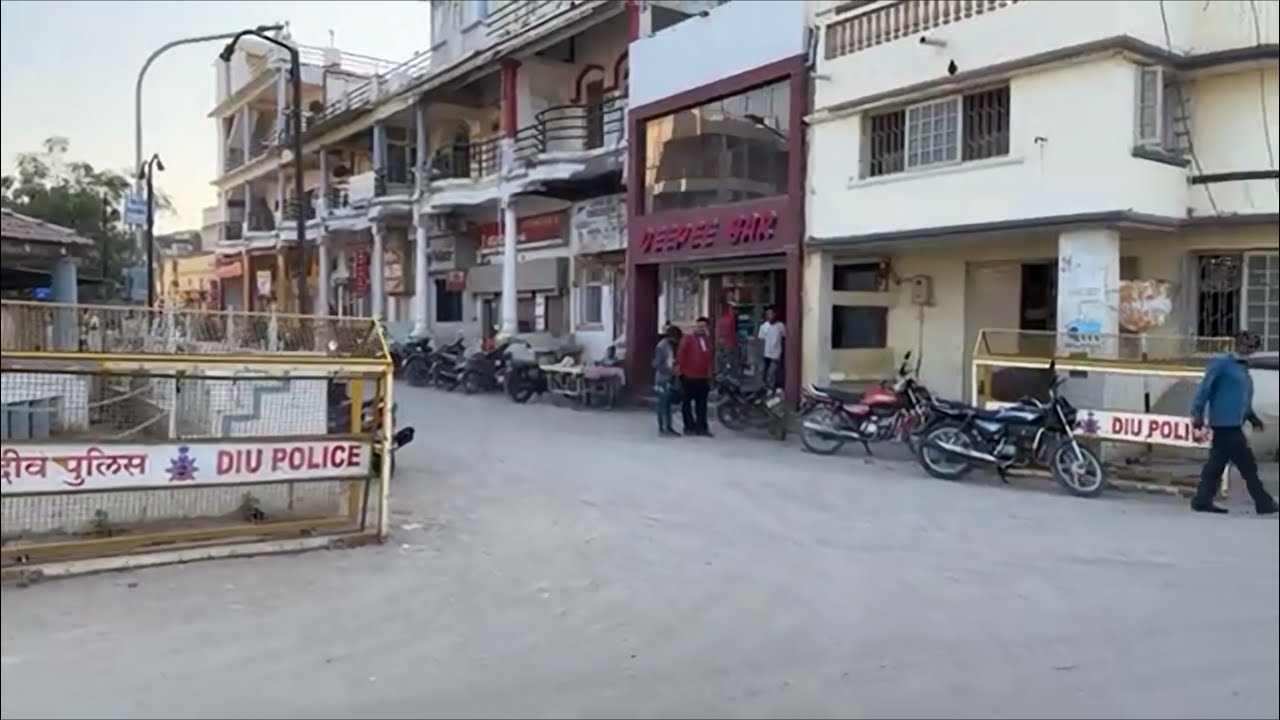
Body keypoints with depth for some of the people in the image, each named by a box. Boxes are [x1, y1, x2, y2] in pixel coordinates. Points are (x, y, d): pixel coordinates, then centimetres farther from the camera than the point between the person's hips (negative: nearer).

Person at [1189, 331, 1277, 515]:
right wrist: (1197, 413, -18)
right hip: (1225, 423, -9)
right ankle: (1264, 503, 3)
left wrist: (1253, 417, 14)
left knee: (1217, 462, 8)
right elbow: (1205, 387, -11)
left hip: (1233, 424, 9)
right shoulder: (1222, 362, -5)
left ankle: (1202, 500, 11)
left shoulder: (1244, 369, 20)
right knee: (1247, 465, -4)